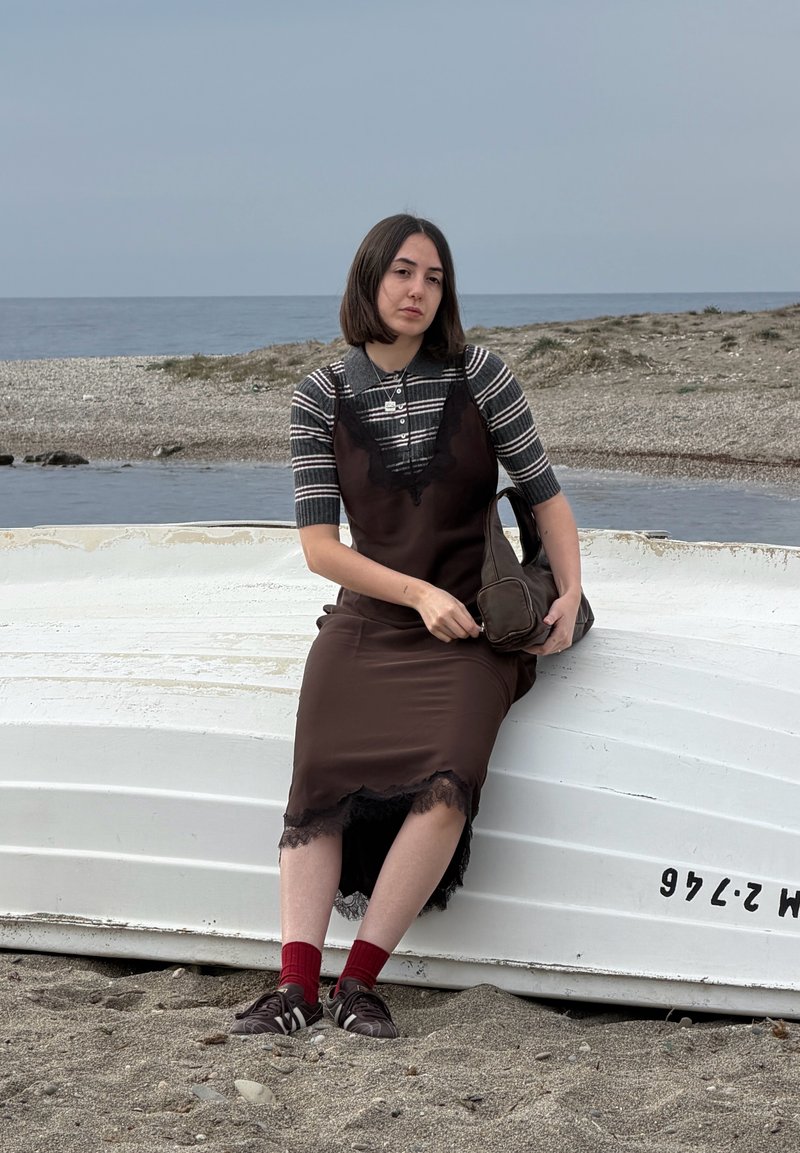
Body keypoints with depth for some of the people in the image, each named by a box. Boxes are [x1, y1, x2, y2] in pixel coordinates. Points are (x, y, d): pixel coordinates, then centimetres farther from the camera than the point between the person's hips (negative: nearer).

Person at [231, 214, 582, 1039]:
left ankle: (358, 982, -21)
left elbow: (543, 493, 5)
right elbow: (319, 546, -1)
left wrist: (570, 595, -9)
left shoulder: (477, 376, 1)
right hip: (366, 622, 2)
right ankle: (295, 986, -24)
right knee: (318, 791, -20)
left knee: (445, 785, -26)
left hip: (470, 630, -1)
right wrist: (419, 593, -13)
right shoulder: (322, 398, 3)